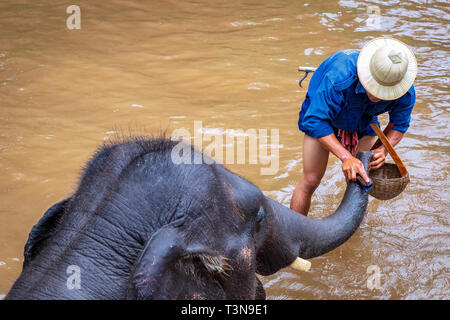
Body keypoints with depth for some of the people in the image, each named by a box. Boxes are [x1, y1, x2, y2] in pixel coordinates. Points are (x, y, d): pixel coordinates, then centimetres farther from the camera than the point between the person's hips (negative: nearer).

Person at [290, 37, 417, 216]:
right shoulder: (339, 77, -45)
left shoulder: (406, 92, -30)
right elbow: (315, 121, -38)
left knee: (363, 178, 1)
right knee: (310, 181, -7)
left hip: (363, 123, 4)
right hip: (322, 112, -4)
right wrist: (345, 157, -46)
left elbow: (399, 124, -9)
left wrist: (383, 149, -30)